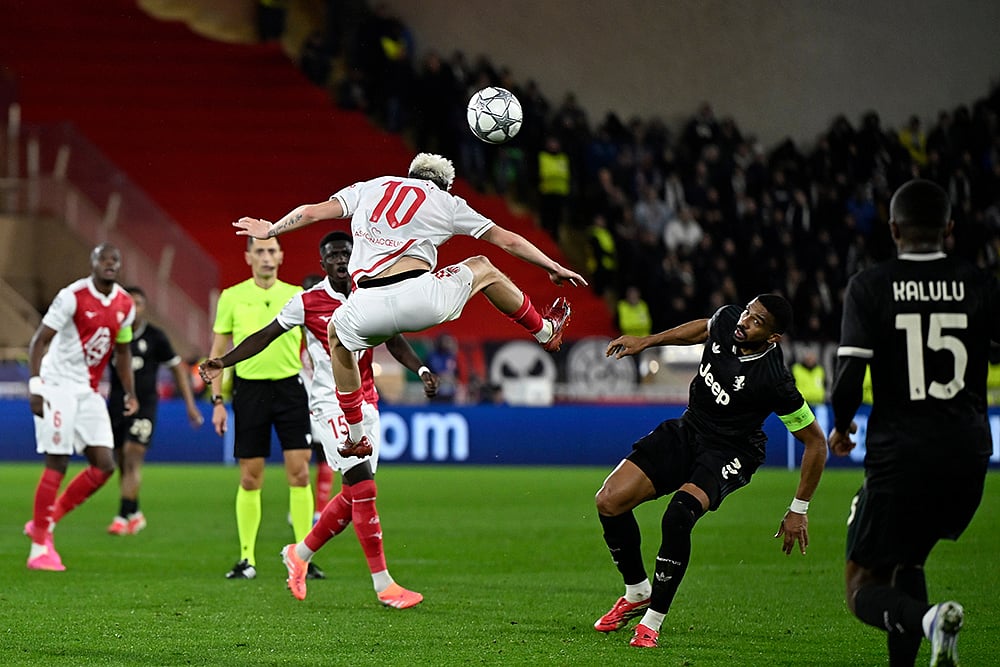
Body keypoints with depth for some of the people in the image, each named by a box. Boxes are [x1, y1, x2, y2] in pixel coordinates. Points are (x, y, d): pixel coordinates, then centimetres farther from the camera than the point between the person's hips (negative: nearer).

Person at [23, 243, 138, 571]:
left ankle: (44, 523, 12)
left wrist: (130, 393, 14)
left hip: (89, 392, 7)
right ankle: (39, 548, -1)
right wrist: (35, 386, -22)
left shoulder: (125, 306, 6)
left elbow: (122, 351, 21)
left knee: (104, 465, -2)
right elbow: (39, 340, -13)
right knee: (57, 464, -8)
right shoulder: (72, 297, -14)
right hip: (59, 386, -7)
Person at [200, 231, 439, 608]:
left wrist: (421, 370, 0)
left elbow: (395, 342, 16)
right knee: (364, 488, -16)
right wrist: (223, 363, -4)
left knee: (353, 497, 7)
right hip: (330, 404, -6)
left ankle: (300, 555, 30)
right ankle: (384, 585, -16)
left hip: (366, 403, 6)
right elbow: (265, 337, 4)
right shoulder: (307, 302, -5)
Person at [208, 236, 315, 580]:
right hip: (249, 388, 0)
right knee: (250, 477, 2)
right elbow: (217, 352, 7)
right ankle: (247, 559, 10)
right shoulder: (232, 297, 2)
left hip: (291, 387, 0)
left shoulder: (297, 296, 4)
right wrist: (217, 401, 0)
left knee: (299, 472, -6)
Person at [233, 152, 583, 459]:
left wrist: (269, 230, 33)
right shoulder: (446, 202, 17)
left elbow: (312, 212, 16)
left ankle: (355, 437, 37)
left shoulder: (370, 188, 20)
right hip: (423, 299, -1)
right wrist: (553, 266, 34)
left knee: (337, 334, 37)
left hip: (368, 313, 1)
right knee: (482, 268, 28)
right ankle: (545, 331, 47)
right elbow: (508, 241, 21)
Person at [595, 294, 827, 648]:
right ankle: (637, 593, 15)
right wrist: (646, 341, 15)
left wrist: (799, 509, -12)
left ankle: (653, 620, -19)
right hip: (687, 430, 6)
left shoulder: (775, 381, -27)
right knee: (609, 501, -9)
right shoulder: (727, 320, -12)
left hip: (729, 453, -6)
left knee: (679, 513, -35)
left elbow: (815, 441, -16)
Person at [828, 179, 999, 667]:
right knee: (907, 562, 28)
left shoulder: (870, 287, -3)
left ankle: (928, 618, -27)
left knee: (864, 589, 5)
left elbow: (849, 375, -10)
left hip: (898, 456, -4)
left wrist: (840, 426, 10)